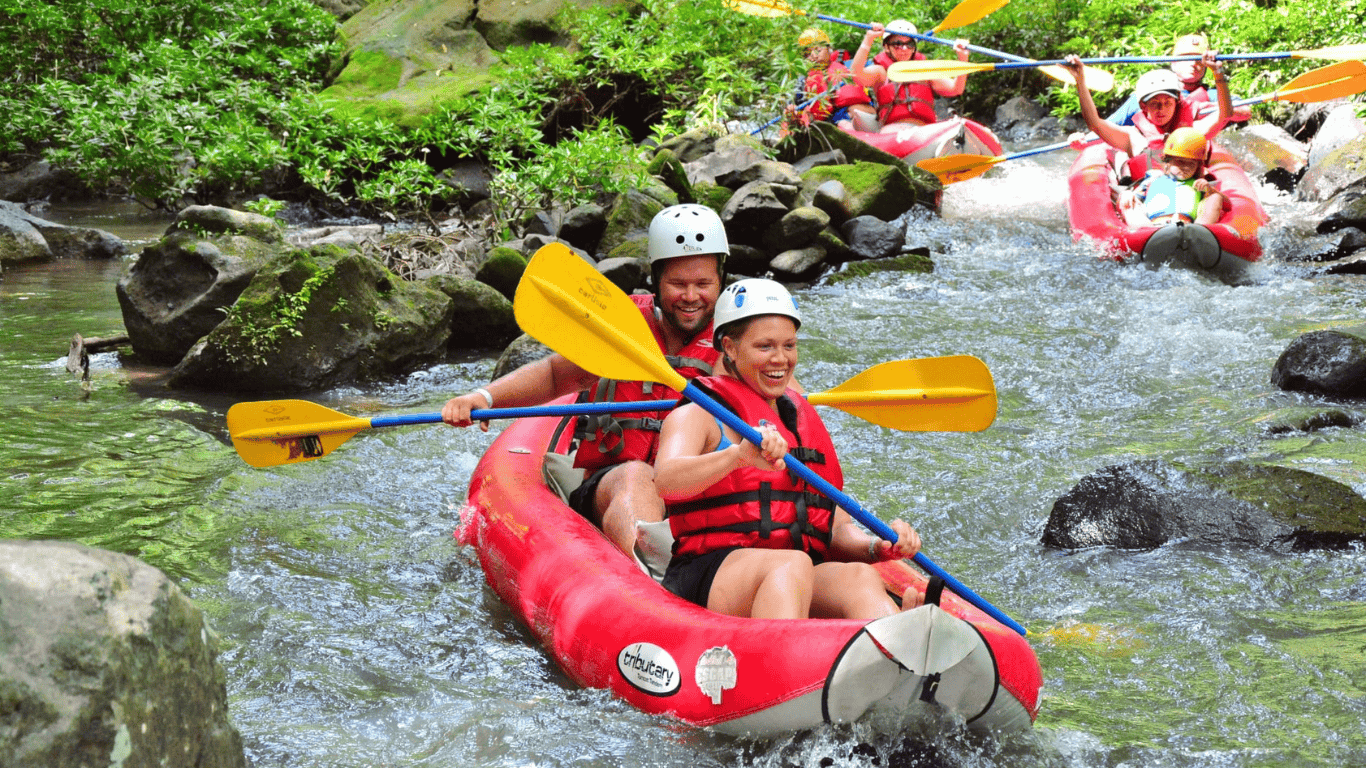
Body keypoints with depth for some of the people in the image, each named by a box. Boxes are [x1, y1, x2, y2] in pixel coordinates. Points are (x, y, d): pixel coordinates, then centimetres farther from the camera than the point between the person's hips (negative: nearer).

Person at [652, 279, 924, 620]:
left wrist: (878, 546, -1)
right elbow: (666, 480, -16)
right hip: (710, 572, -4)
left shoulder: (804, 424, 27)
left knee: (860, 578, -30)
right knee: (792, 565, -37)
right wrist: (737, 454, -34)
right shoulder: (697, 416, 8)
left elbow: (838, 528, 22)